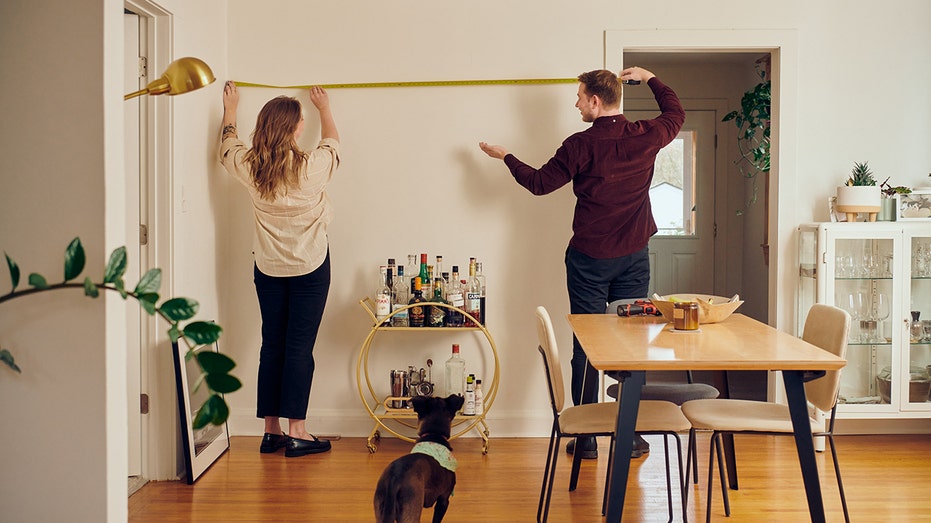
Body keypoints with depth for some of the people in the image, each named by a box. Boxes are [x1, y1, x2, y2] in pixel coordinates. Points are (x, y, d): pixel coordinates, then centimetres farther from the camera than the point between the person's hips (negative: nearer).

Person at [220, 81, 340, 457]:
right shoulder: (311, 167, -16)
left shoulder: (249, 167, -7)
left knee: (272, 345, 10)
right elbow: (332, 142, 8)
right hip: (310, 267, -4)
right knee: (300, 347, -1)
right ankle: (296, 432, 1)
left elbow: (227, 146, 18)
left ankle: (271, 431, 15)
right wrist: (324, 107, 26)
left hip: (268, 269, 4)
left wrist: (230, 109, 35)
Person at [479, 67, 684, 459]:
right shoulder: (645, 137, -2)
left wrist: (505, 157, 13)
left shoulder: (581, 145, -13)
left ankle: (586, 438, 10)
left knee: (586, 348, 5)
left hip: (589, 258, -3)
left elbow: (540, 182, -2)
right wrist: (649, 78, 29)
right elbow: (676, 113, 19)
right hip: (634, 257, 3)